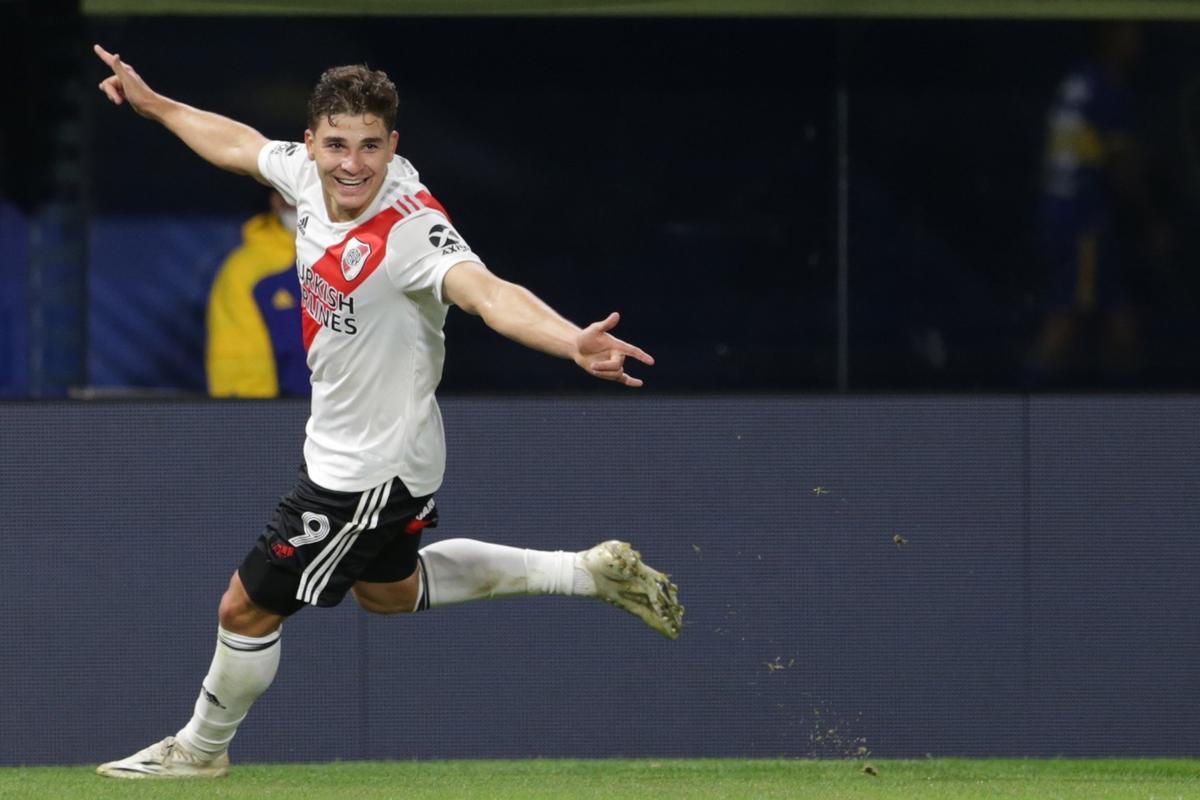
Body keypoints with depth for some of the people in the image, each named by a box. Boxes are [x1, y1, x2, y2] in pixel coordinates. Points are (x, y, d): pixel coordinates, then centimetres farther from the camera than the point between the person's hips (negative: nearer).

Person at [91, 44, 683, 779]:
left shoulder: (412, 230, -34)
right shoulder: (311, 174, -11)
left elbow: (488, 292, -52)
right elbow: (240, 143, 11)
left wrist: (571, 341, -70)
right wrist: (151, 102, 24)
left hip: (371, 471, -9)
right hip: (343, 445, 9)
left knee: (247, 609, 7)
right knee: (386, 588, 31)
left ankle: (202, 748, 35)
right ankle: (590, 572, 34)